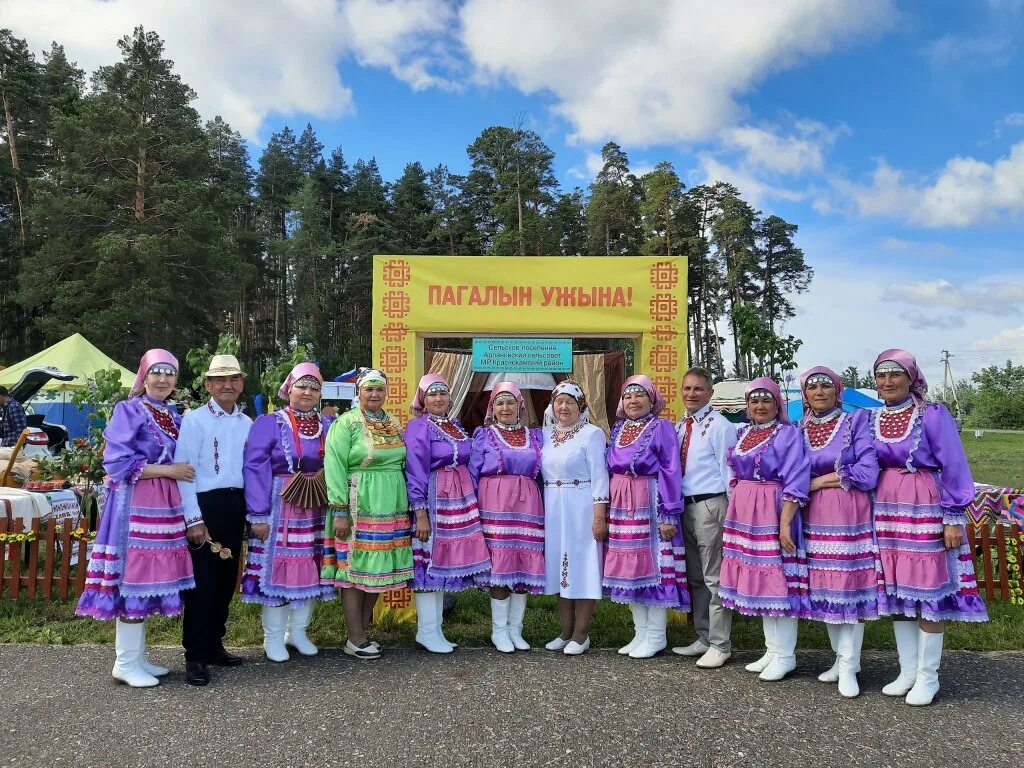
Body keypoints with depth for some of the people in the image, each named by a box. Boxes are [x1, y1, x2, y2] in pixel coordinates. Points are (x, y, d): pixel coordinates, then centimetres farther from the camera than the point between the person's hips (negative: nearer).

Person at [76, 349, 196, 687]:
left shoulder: (174, 416, 16)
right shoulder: (128, 410, -5)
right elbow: (117, 463, -13)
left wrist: (179, 471, 5)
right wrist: (168, 470, -12)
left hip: (164, 505, 7)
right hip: (135, 504, -7)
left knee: (150, 577, 9)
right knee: (134, 577, -5)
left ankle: (137, 657, 19)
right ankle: (125, 663, 6)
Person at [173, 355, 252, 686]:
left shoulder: (248, 423, 9)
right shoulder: (194, 419, -6)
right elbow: (184, 471, -10)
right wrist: (194, 519, -13)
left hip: (235, 506, 6)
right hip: (205, 504, -5)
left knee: (227, 579, 13)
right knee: (202, 581, -3)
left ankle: (214, 644, 27)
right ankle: (195, 656, 8)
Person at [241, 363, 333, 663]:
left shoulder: (328, 426, 10)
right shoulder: (269, 423, -4)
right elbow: (255, 469, -10)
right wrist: (258, 515, -14)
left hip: (316, 511, 4)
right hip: (278, 509, -4)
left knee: (309, 568, 9)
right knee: (277, 567, 1)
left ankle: (298, 631, 25)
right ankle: (273, 638, 16)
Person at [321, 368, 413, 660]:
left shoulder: (394, 423, 13)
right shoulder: (346, 423, -5)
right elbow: (335, 468, -11)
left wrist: (406, 504, 12)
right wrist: (339, 512, -16)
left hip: (391, 506, 6)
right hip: (358, 506, -6)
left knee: (378, 570, 10)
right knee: (356, 570, 0)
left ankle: (362, 631, 22)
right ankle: (355, 640, 10)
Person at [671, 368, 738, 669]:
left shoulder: (719, 426, -8)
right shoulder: (679, 427, 13)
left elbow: (729, 471, -10)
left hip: (709, 506, -8)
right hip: (685, 506, 8)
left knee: (714, 578, 0)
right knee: (694, 577, 16)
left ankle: (719, 645, 10)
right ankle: (703, 638, 29)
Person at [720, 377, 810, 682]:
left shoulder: (788, 433, -7)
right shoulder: (742, 434, 13)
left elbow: (795, 482, -14)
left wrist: (785, 523, -20)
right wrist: (732, 516, 17)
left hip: (773, 514, -7)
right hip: (744, 514, 7)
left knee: (778, 581, -2)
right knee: (759, 582, 12)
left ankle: (785, 655, 9)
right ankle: (772, 649, 22)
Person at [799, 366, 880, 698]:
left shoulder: (857, 421, -2)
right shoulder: (797, 430, 10)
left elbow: (867, 473, -12)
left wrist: (819, 481, -8)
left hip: (850, 516, -4)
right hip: (814, 518, 4)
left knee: (849, 584, -4)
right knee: (823, 586, 8)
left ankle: (848, 666, 5)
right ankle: (842, 658, 23)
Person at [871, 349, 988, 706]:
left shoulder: (932, 415, -8)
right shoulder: (871, 419, 7)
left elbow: (954, 468, -9)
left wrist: (954, 518, -12)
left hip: (927, 511, -5)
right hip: (887, 512, 5)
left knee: (929, 591, 1)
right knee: (896, 591, 10)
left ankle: (927, 677, 13)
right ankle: (907, 671, 22)